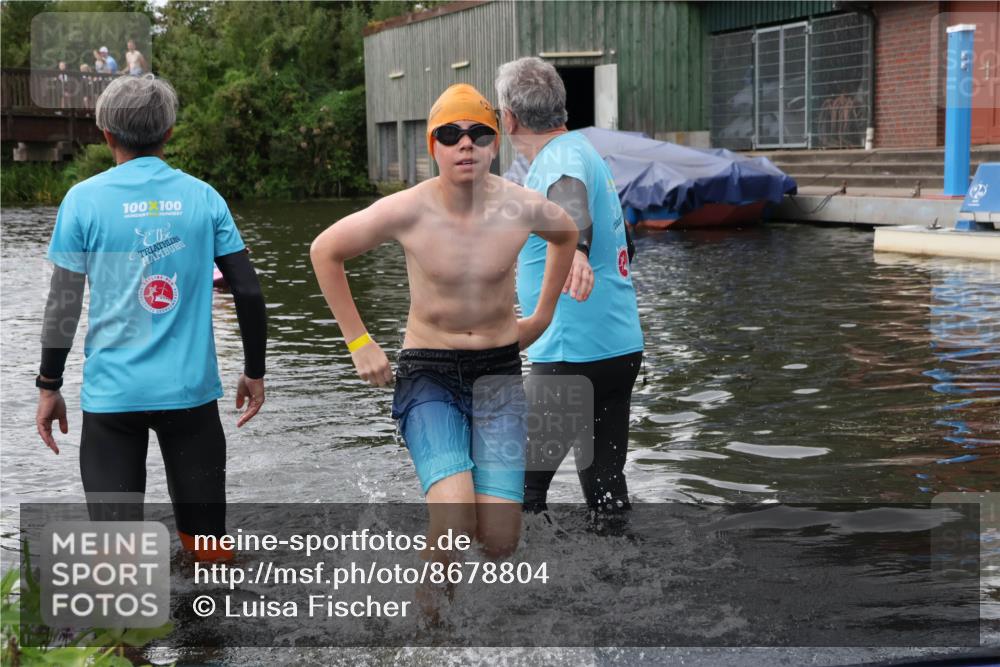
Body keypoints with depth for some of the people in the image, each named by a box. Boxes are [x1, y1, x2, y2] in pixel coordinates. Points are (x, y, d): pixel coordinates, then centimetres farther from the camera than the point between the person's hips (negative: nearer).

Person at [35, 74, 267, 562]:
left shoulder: (84, 200, -2)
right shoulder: (203, 197, 2)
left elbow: (64, 303, -3)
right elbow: (248, 292, 1)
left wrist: (48, 387, 6)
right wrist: (254, 372, 12)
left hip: (112, 391, -1)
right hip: (191, 388, 2)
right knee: (207, 537, 13)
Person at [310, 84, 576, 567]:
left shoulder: (523, 208, -7)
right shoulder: (408, 211, -13)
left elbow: (565, 234, 19)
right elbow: (325, 251, 2)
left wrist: (543, 315, 19)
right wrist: (358, 342, 1)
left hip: (499, 369, 2)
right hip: (428, 371, -2)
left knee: (500, 541, -6)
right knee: (454, 519, -24)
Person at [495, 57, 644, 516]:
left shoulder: (562, 159, -16)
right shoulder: (579, 149, 16)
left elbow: (572, 201, -41)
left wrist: (575, 249, -59)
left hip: (574, 353, -10)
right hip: (620, 346, 10)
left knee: (520, 487, 0)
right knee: (606, 488, 12)